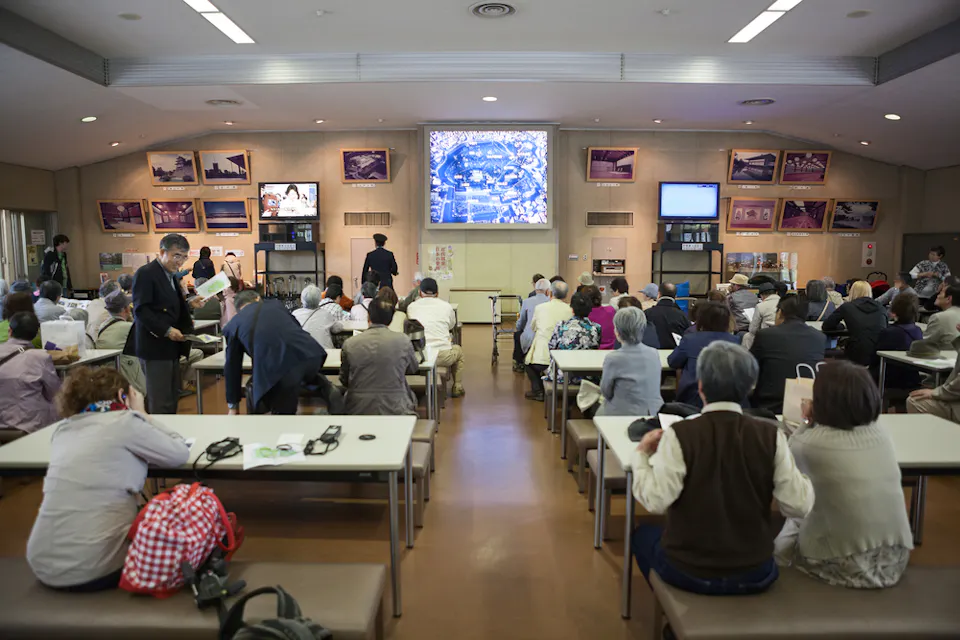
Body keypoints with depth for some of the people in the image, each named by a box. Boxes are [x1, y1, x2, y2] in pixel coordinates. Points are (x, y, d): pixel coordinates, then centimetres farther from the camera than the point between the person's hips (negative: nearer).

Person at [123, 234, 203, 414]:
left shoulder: (170, 275, 17)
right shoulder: (146, 273, -11)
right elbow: (141, 310, -18)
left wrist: (189, 304, 6)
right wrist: (166, 330, -24)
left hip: (170, 346, 9)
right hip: (155, 346, -9)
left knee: (172, 397, 13)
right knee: (161, 401, -5)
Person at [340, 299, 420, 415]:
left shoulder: (349, 344, -4)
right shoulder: (403, 341, -7)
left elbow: (344, 382, 8)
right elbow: (414, 369, 12)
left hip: (358, 410, 1)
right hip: (395, 410, -1)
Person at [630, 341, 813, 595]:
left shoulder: (679, 435, -20)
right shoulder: (771, 435, -12)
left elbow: (655, 500, -23)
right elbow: (799, 506, -11)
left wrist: (642, 454, -8)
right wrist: (792, 462, 6)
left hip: (690, 573, -3)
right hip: (755, 575, 3)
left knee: (644, 534, 29)